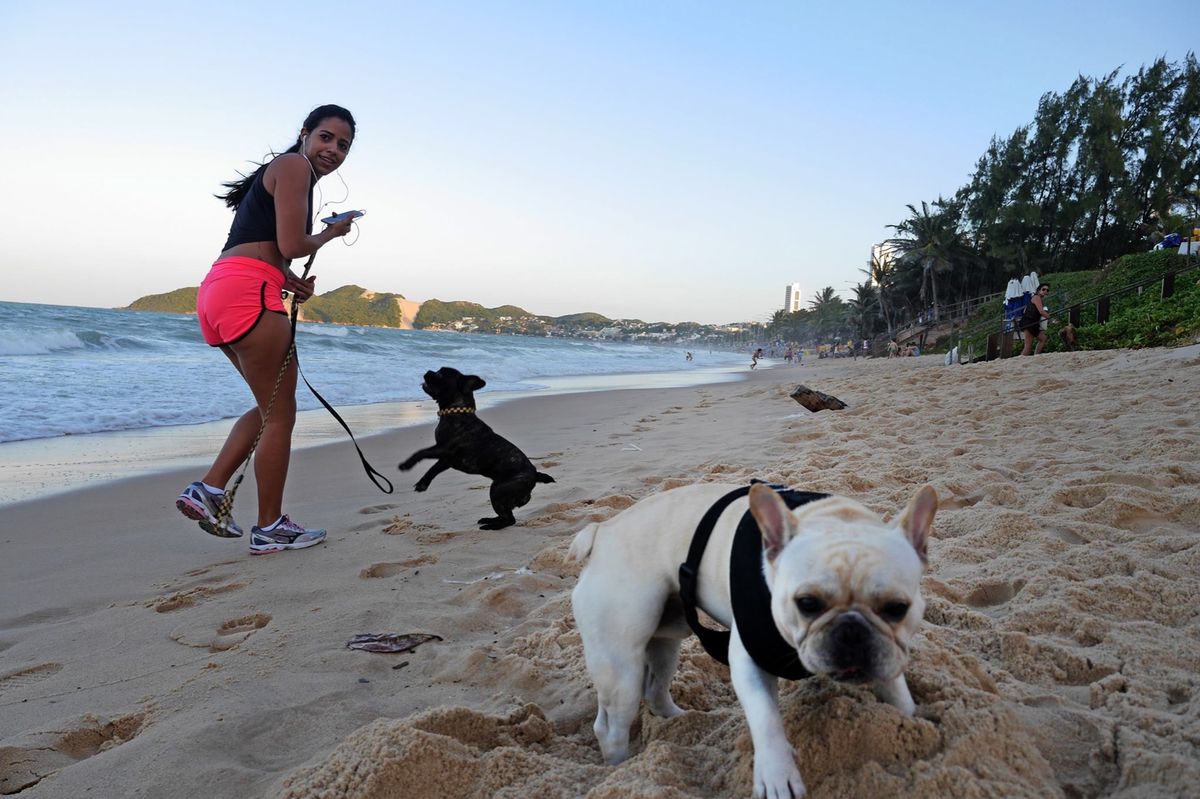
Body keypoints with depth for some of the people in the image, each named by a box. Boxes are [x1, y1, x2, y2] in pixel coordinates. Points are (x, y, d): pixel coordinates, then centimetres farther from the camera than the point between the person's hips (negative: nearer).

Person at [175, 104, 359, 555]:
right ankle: (270, 529, 7)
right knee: (279, 414, -1)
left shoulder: (279, 172, 29)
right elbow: (292, 246, -12)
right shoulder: (294, 166, -2)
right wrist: (333, 233, 7)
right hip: (247, 295, -10)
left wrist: (291, 281, 8)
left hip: (218, 292, 10)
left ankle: (208, 490, 14)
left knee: (272, 407, 20)